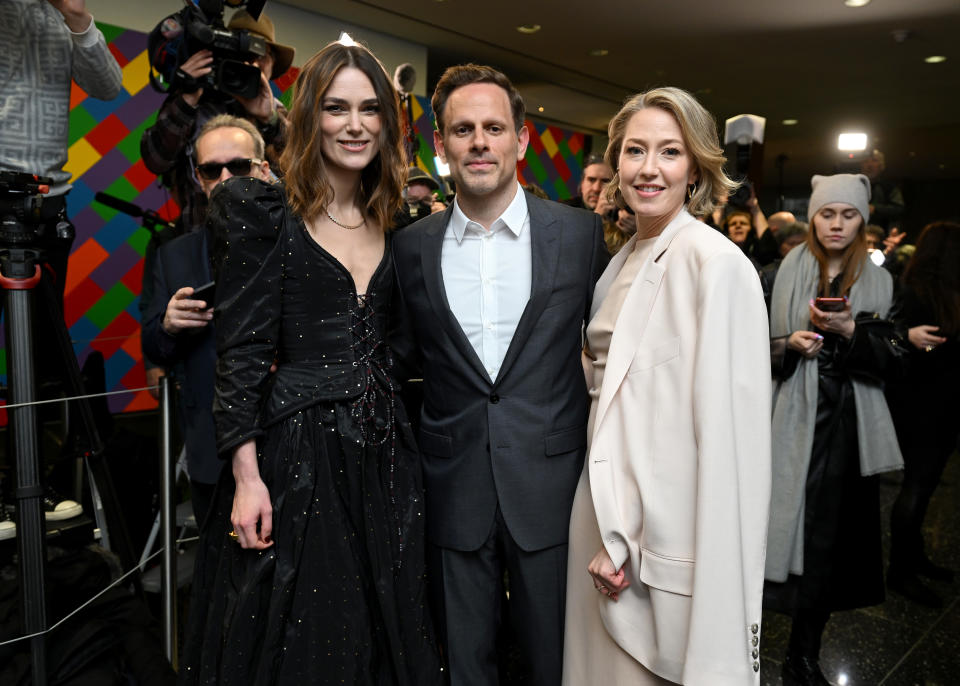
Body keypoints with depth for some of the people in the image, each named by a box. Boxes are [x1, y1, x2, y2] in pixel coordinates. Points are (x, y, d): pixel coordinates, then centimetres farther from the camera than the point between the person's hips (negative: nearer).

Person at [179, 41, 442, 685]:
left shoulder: (390, 223, 9)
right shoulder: (265, 213, -6)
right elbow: (241, 353, -10)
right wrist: (246, 475, -13)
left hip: (383, 451, 5)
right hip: (295, 454, -5)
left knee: (388, 631, 17)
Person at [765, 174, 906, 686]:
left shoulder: (877, 281, 8)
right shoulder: (789, 270, 4)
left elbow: (892, 360, 3)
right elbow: (764, 342, 7)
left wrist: (850, 331, -13)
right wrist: (790, 343, -13)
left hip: (849, 422, 1)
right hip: (795, 417, -1)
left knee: (829, 533, 3)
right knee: (795, 523, -2)